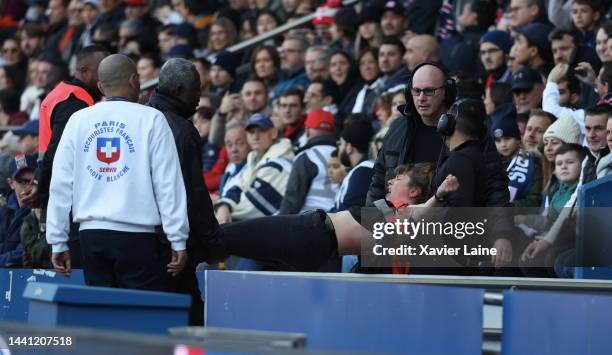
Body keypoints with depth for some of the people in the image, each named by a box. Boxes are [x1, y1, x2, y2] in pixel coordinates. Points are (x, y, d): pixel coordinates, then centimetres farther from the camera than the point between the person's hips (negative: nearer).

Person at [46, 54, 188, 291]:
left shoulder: (78, 121, 8)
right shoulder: (150, 119, -1)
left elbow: (60, 185, 8)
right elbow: (168, 184, -4)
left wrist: (58, 243, 13)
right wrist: (178, 241, -1)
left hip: (91, 234, 4)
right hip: (136, 235, -4)